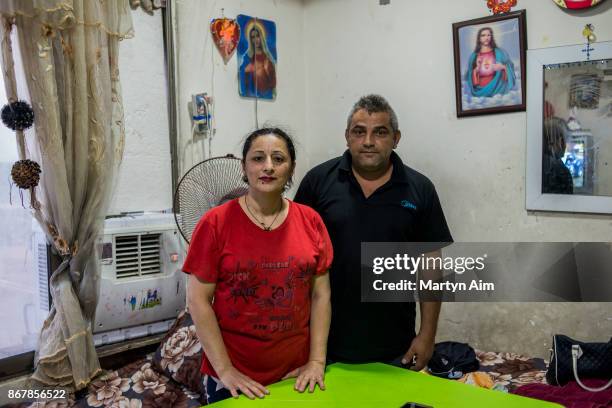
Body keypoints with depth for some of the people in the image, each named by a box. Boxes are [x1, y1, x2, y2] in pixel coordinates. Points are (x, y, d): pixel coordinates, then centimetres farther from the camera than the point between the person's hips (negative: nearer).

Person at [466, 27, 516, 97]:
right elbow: (471, 78, 10)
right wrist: (477, 69, -8)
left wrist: (502, 67, -14)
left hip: (496, 88, -1)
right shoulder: (474, 56, 10)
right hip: (480, 90, 1)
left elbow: (509, 67, 6)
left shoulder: (499, 53, 7)